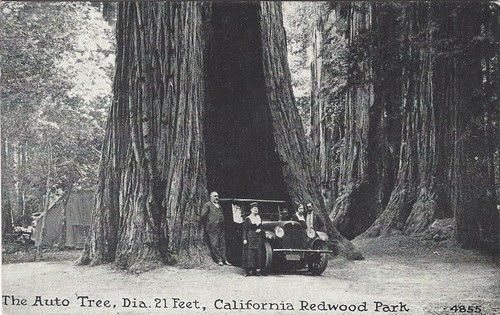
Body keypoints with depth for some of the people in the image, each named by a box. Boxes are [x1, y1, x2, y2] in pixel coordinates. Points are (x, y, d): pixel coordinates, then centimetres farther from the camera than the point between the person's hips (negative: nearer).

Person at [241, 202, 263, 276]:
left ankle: (254, 270, 10)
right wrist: (244, 239, -11)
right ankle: (247, 271, -6)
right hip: (250, 238, -5)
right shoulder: (247, 219, -4)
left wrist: (260, 229, 1)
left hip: (258, 238, 6)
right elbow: (244, 230, -5)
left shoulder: (259, 217, 12)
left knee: (257, 253, 3)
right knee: (249, 254, -8)